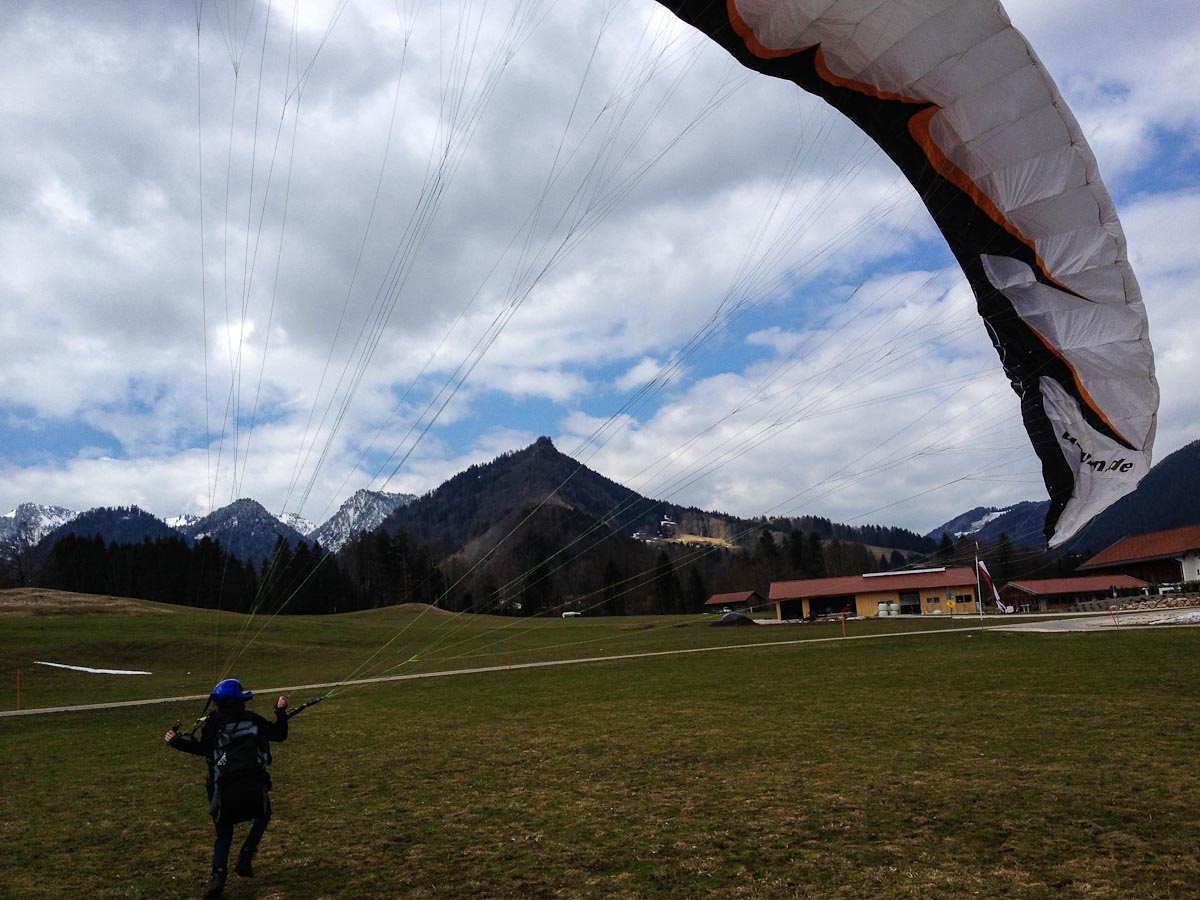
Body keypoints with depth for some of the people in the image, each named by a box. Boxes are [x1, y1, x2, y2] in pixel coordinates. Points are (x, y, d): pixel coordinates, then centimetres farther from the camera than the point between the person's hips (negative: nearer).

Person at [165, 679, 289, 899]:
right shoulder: (253, 719, 8)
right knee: (262, 816, 28)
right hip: (253, 784, 0)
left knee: (224, 833, 15)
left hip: (224, 788, 1)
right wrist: (281, 711, 24)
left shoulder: (213, 723, 5)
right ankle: (245, 858, 13)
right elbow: (279, 734, 13)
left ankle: (218, 877, -5)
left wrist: (176, 741, -2)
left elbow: (202, 748, -9)